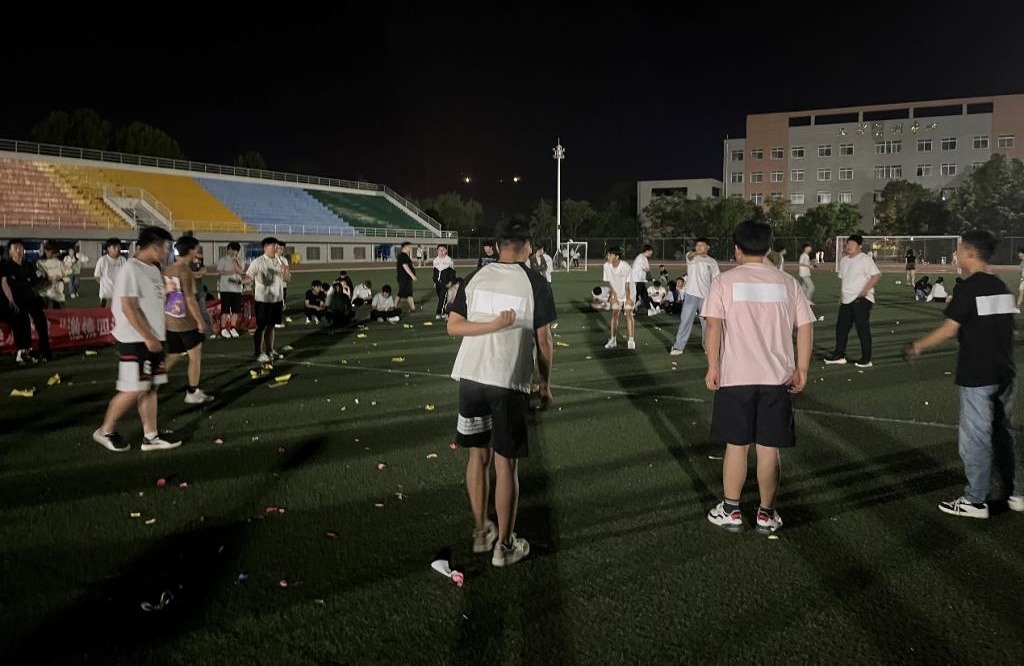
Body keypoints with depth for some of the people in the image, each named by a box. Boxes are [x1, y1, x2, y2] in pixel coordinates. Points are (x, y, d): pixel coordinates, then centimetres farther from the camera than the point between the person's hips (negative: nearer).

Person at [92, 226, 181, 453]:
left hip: (153, 339, 9)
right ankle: (105, 431, 13)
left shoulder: (153, 269, 13)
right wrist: (148, 337, -22)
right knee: (133, 390, -4)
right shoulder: (131, 269, -15)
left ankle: (151, 436, 14)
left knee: (150, 387, 9)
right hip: (135, 341, -9)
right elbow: (128, 307, -21)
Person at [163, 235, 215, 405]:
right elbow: (190, 299, -20)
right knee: (195, 356, 7)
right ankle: (193, 393, 13)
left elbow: (164, 295, 14)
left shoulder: (168, 270, 8)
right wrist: (200, 321, -14)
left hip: (170, 322, 8)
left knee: (172, 357, 18)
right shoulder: (186, 272, -17)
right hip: (186, 322, -8)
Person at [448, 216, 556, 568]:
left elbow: (453, 326, 0)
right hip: (510, 382, -4)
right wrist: (545, 384, 9)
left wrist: (493, 325, -8)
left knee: (478, 454, 17)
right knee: (506, 464, 5)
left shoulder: (475, 277, 6)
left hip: (471, 377, 4)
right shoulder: (535, 282, -3)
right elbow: (544, 340, -2)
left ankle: (480, 531, 30)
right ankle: (504, 546, 15)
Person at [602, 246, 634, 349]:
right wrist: (613, 294, -5)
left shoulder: (625, 266, -27)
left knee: (629, 315, -8)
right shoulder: (607, 265, -15)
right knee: (614, 315, 3)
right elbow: (609, 282, -4)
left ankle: (630, 340, -4)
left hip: (628, 294, -4)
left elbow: (627, 284, -20)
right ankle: (613, 339, 10)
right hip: (616, 294, 4)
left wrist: (627, 298, -16)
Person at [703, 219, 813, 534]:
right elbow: (805, 328, 4)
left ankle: (731, 511, 17)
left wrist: (713, 367, -6)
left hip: (735, 377, -2)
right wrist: (801, 369, 9)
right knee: (769, 448, 9)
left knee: (736, 445, 8)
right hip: (777, 378, 2)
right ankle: (767, 514, 17)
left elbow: (714, 325, -9)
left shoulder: (723, 282, -1)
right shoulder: (788, 283, 7)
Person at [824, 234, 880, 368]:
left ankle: (866, 359, 1)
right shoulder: (844, 260, 15)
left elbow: (876, 275, -15)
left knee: (863, 328, -5)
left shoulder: (865, 260, -8)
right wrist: (841, 296, 19)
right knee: (841, 327, 10)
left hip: (861, 300, -8)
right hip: (846, 300, 8)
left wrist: (865, 290, -22)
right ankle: (839, 355, 21)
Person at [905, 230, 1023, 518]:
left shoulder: (968, 288, -15)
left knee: (976, 438, 1)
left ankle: (976, 501, 10)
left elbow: (949, 329, -16)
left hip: (977, 376, -8)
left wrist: (917, 346, -5)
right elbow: (999, 327, 14)